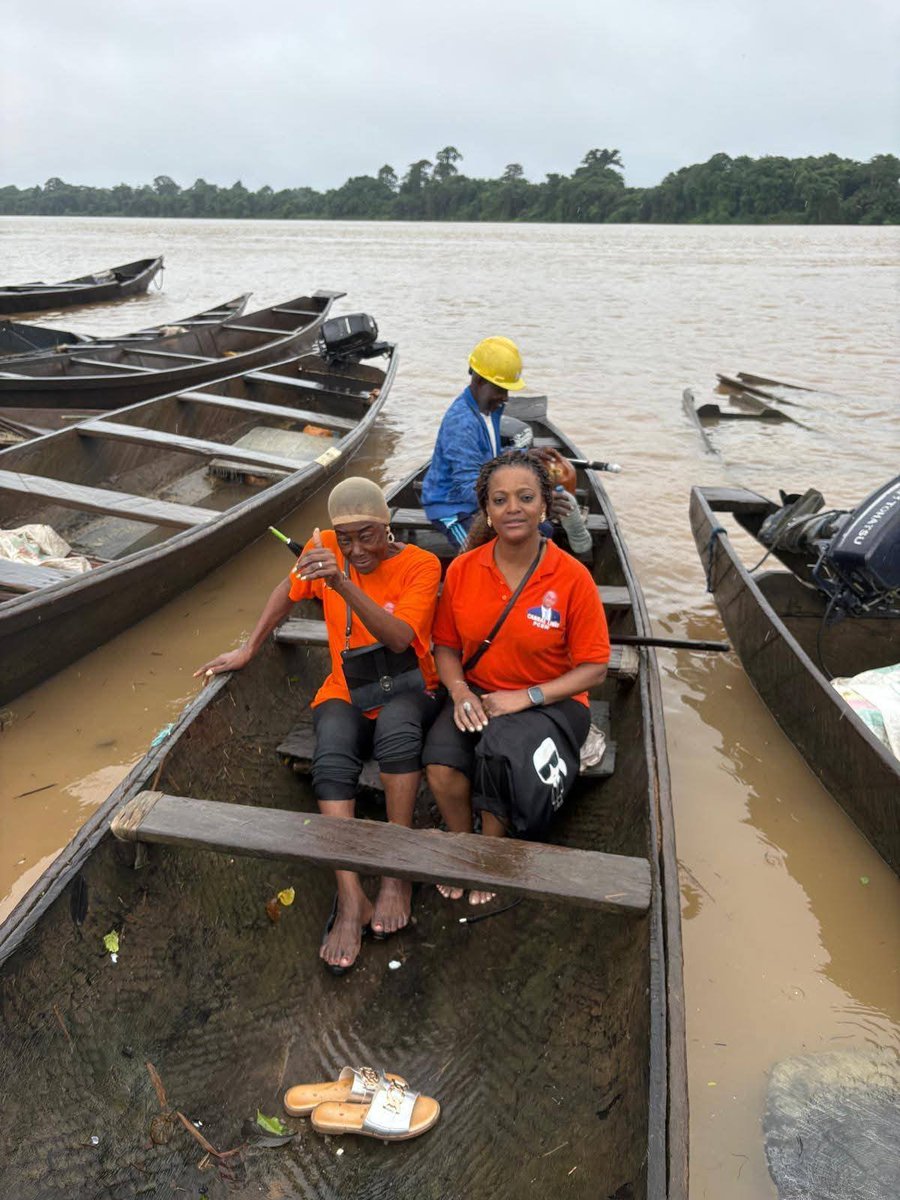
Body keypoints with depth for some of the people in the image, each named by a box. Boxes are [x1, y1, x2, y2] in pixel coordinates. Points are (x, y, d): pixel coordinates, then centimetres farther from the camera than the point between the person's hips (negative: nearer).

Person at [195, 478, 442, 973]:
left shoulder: (420, 565, -13)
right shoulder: (324, 548, -2)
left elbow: (398, 639, -28)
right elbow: (288, 591, 16)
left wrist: (344, 584, -40)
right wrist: (249, 648, 10)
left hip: (407, 690, -2)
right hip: (346, 693, 3)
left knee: (397, 724, -39)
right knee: (331, 758, -32)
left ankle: (396, 875, -27)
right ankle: (351, 900, -32)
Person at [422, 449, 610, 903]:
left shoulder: (572, 577, -11)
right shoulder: (463, 569, -2)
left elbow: (594, 669, -8)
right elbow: (446, 645, 8)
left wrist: (525, 697, -18)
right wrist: (459, 691, -13)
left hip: (550, 702, -2)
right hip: (478, 696, 2)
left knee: (502, 746, -34)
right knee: (440, 768, -27)